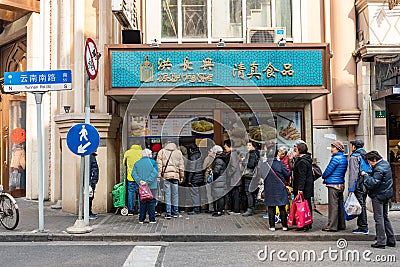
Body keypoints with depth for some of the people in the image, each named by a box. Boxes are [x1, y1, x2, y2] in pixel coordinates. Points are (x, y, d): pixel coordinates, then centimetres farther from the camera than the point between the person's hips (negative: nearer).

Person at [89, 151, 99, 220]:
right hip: (91, 181, -10)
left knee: (91, 197, 13)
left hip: (93, 181, 10)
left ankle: (90, 212, 20)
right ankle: (88, 214, -2)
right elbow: (88, 170, -20)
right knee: (90, 197, -6)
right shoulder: (90, 157, -14)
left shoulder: (92, 157, 18)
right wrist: (89, 182, -23)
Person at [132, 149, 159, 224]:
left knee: (142, 203, 11)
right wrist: (147, 182, -17)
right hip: (152, 186, -3)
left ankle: (141, 219, 11)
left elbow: (133, 173, -4)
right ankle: (152, 219, 5)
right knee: (151, 202, 4)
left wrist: (139, 181, -13)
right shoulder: (152, 162, -3)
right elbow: (155, 173, -14)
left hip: (141, 186, 3)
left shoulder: (137, 163, 8)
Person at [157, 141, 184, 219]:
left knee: (167, 194, -1)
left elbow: (159, 165, 1)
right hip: (175, 175, 2)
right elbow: (181, 166, 12)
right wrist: (181, 177, 16)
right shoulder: (178, 152, 12)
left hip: (166, 175, -1)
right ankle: (175, 213, 15)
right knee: (175, 194, 9)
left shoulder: (162, 151, 8)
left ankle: (168, 213, -3)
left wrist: (159, 176, 1)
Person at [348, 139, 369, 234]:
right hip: (366, 184, 8)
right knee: (362, 205, 15)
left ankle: (363, 228, 0)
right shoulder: (366, 155, 14)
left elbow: (353, 174, -17)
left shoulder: (354, 157, -12)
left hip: (359, 186, -8)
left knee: (360, 206, -3)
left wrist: (351, 189, -16)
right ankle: (361, 225, 21)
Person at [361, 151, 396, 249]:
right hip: (386, 195, 10)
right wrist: (368, 173, 2)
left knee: (379, 218, -3)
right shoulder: (385, 163, 8)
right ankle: (391, 240, 22)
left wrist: (365, 175, -16)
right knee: (385, 217, 17)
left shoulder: (379, 169, -22)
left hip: (378, 196, -10)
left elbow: (373, 183, -26)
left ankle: (381, 242, 1)